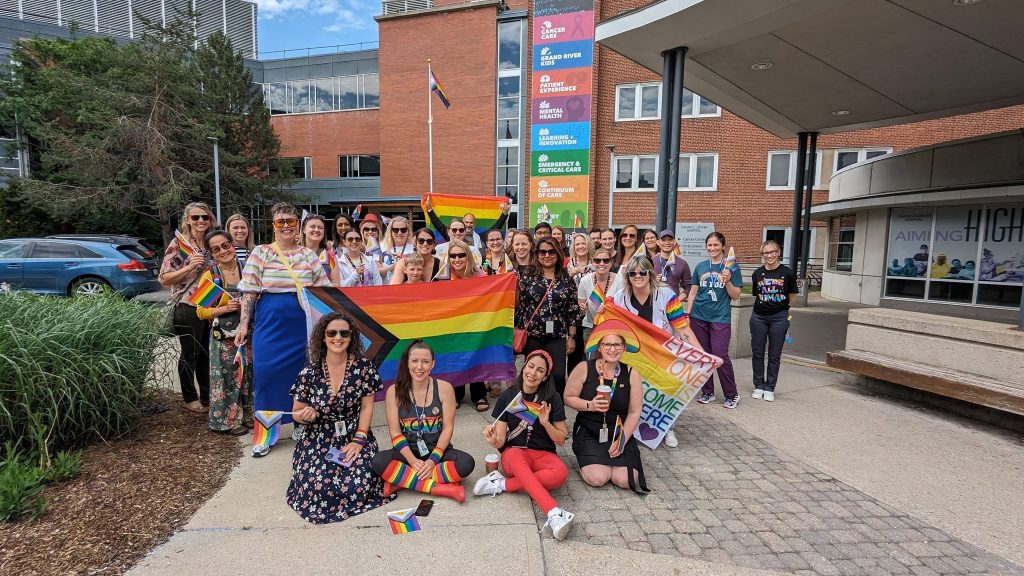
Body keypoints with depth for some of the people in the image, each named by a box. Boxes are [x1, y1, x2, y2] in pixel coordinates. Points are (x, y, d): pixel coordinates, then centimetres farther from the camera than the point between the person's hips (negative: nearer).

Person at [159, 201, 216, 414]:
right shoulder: (178, 243, -7)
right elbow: (164, 279, -10)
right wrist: (190, 266, -21)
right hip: (188, 307, -5)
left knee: (207, 353, 13)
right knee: (190, 354, 6)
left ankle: (207, 396, 26)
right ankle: (190, 398, 22)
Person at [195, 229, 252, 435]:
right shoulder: (210, 275, -4)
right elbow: (201, 311, -4)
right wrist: (225, 308, -19)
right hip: (223, 336, -2)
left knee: (249, 375, 11)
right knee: (227, 377, 3)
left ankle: (248, 415, 26)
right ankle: (228, 420, 17)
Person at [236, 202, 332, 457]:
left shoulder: (308, 254, 7)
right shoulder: (260, 253, 1)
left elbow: (324, 290, 9)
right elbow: (249, 292, 0)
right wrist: (244, 324, -6)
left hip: (302, 326, 2)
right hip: (270, 324, -1)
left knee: (301, 376, 9)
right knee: (267, 376, 1)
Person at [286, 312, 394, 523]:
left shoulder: (363, 367, -7)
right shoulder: (310, 371, -6)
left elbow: (367, 407, -3)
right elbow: (297, 412, 4)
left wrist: (358, 440, -11)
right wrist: (305, 416, -19)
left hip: (355, 437, -1)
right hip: (318, 440, 1)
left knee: (357, 487, -21)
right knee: (318, 487, -21)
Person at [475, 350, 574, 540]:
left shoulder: (553, 398, -2)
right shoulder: (507, 397, -2)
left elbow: (561, 440, 1)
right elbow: (500, 441, -3)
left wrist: (546, 423, -17)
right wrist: (493, 440, -27)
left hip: (543, 454, 1)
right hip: (514, 452, -1)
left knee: (561, 472, -33)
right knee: (516, 457, -38)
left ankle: (502, 484, -23)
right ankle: (554, 513, -48)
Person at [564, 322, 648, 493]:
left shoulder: (631, 374, -3)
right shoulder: (584, 368, -7)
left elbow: (634, 412, -1)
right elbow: (568, 398, -2)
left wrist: (622, 440, -10)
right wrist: (590, 405, -19)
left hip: (620, 433, 2)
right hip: (588, 433, -2)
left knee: (625, 480, -17)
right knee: (597, 478, -21)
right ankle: (586, 459, 13)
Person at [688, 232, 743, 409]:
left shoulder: (731, 267, 1)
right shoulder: (700, 267, 10)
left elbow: (735, 295, 0)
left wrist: (727, 281, -17)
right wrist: (687, 313, 7)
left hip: (720, 318, -4)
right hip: (698, 317, 4)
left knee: (721, 356, -8)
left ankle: (731, 395, 9)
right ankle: (707, 392, 22)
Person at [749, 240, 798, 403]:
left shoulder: (788, 273, -3)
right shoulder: (757, 273, 4)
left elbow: (792, 296, 4)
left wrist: (788, 316, 2)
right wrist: (762, 305, 5)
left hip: (779, 317, -2)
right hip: (758, 317, 2)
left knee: (775, 355, 6)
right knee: (757, 353, 7)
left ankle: (769, 388, 18)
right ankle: (759, 386, 20)